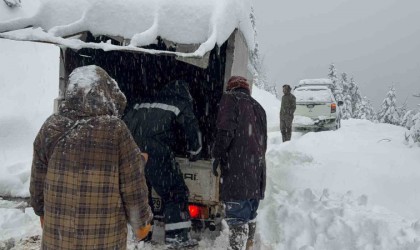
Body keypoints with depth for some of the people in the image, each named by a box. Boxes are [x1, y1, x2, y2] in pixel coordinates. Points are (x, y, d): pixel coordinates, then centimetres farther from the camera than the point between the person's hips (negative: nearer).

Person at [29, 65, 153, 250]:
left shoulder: (50, 128, -6)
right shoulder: (116, 130, -16)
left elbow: (38, 182, 4)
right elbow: (133, 185, -11)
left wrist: (42, 212, 20)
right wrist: (141, 221, 3)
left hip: (57, 233, 3)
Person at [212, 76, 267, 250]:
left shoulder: (230, 98, 2)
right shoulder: (258, 107, 24)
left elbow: (226, 129, -14)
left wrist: (217, 154, -9)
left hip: (237, 170, -7)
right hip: (257, 170, 8)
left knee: (237, 217, -8)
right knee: (250, 214, 20)